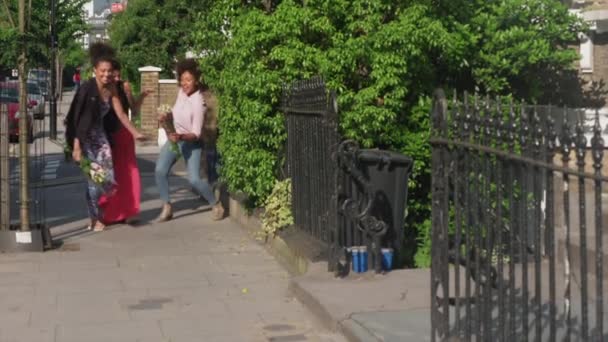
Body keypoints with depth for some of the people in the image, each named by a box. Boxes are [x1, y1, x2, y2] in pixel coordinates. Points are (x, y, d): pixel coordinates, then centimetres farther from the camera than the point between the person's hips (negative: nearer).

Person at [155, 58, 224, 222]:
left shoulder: (198, 103, -26)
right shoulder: (181, 91, -5)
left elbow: (196, 134, -25)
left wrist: (181, 137, -43)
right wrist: (167, 115, -2)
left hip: (191, 143, -6)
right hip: (174, 138, 6)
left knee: (194, 180, -15)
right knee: (160, 171, -11)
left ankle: (216, 205, 9)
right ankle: (166, 207, 1)